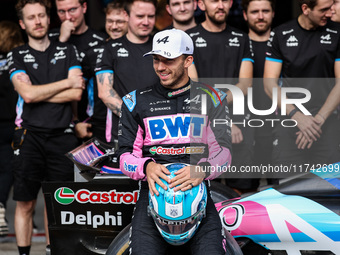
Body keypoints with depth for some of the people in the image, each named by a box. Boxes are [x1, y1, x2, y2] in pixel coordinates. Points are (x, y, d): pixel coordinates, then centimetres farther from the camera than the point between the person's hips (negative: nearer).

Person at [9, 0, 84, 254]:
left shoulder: (68, 51, 9)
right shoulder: (17, 56, 6)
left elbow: (76, 93, -3)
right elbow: (27, 93, -10)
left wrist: (38, 94, -7)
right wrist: (67, 83, -5)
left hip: (62, 135, 1)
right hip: (30, 135, -1)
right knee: (26, 204, 0)